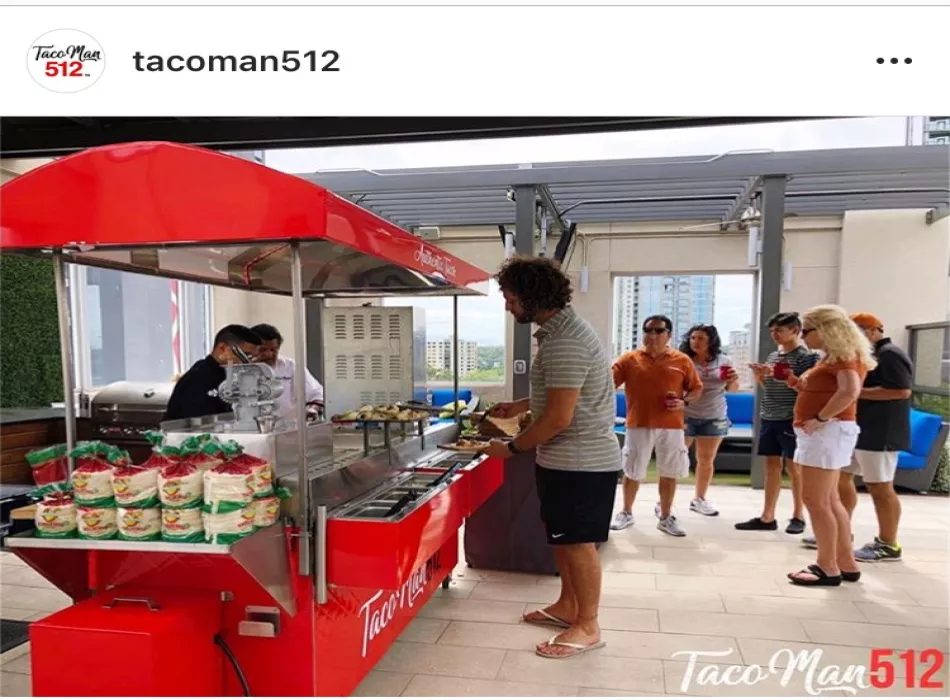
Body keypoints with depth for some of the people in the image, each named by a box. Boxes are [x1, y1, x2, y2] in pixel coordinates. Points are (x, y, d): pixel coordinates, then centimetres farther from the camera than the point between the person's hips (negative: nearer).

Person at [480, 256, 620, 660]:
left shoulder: (566, 343, -24)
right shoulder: (558, 331, 8)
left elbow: (559, 418, -25)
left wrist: (512, 448, -14)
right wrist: (520, 406, 15)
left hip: (581, 462, -10)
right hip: (566, 459, 10)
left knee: (578, 542, 3)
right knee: (562, 537, 20)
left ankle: (587, 627, 19)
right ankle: (567, 606, 36)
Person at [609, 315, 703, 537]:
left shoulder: (682, 361, 2)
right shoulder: (629, 359, -1)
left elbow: (697, 389, 8)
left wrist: (684, 402, -10)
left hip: (671, 427, 1)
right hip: (638, 425, -1)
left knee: (670, 473, 8)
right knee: (632, 473, 9)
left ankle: (665, 518, 24)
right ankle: (626, 513, 28)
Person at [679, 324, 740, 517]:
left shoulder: (724, 361, 3)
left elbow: (732, 389, 12)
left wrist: (733, 380, -9)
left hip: (713, 418, 4)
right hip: (684, 416, -3)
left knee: (706, 460, 12)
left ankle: (699, 499, 26)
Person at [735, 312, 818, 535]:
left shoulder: (807, 356, -7)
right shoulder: (772, 356, 14)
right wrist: (760, 377, 1)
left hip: (791, 419, -6)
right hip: (768, 418, 6)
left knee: (794, 467, 4)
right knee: (771, 466, 9)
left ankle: (798, 516, 18)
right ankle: (767, 517, 14)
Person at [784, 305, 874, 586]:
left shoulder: (844, 356, -14)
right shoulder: (834, 356, 16)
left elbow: (850, 391, -32)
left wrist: (820, 419, -26)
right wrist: (795, 381, 7)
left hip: (828, 432, -11)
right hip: (823, 434, 11)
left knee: (815, 501, -6)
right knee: (829, 501, 15)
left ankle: (828, 568, 2)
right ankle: (846, 564, 22)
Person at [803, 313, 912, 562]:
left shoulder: (890, 354, -12)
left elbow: (902, 391, -23)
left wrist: (856, 392, -21)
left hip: (879, 434, -10)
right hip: (857, 430, 10)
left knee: (880, 488, -3)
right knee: (841, 479, 13)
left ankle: (888, 546, 7)